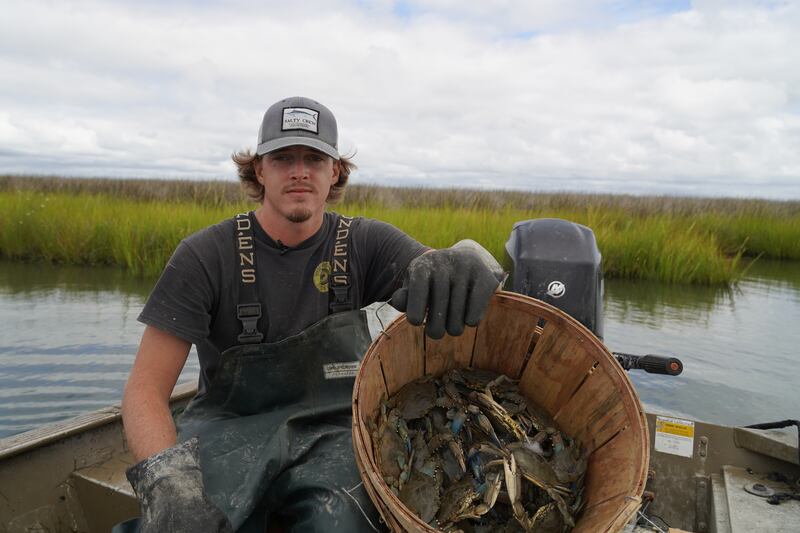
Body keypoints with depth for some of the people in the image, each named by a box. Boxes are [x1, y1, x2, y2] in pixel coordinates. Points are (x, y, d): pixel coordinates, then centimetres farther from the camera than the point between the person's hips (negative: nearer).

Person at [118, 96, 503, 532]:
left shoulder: (364, 246, -3)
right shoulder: (206, 255, -7)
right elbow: (146, 387, -10)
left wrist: (465, 260, -40)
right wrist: (166, 481, -30)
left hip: (330, 430, 0)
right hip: (229, 426, 1)